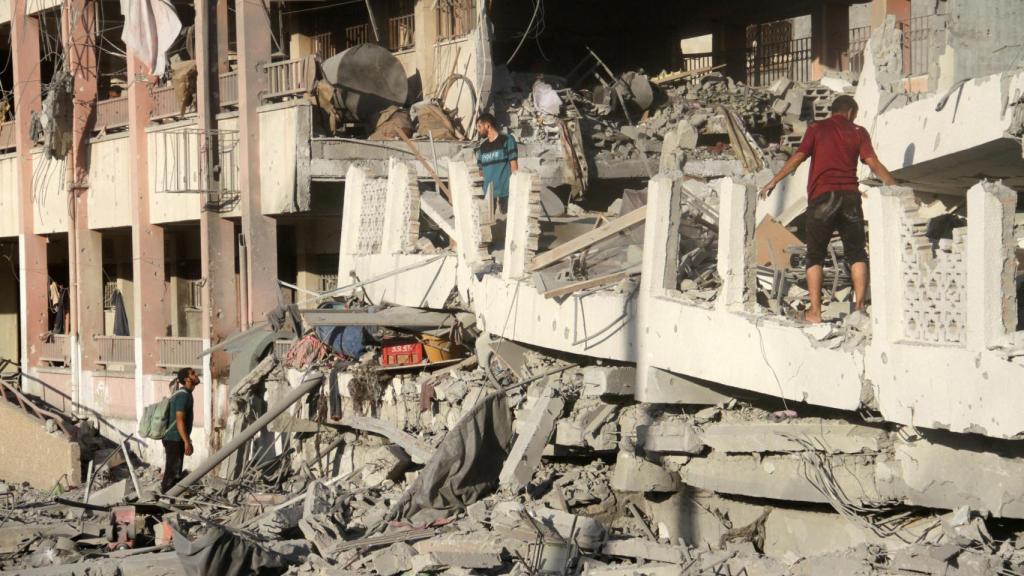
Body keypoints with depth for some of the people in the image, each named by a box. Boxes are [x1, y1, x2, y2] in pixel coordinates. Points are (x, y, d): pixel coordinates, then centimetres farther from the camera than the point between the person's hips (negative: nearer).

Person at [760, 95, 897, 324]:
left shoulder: (817, 129, 6)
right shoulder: (858, 132, 9)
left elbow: (798, 157, -2)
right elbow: (874, 164, 0)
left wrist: (773, 182, 4)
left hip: (821, 197, -1)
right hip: (850, 196, 1)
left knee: (815, 255, 6)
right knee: (856, 253, 13)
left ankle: (814, 311, 0)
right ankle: (859, 305, 5)